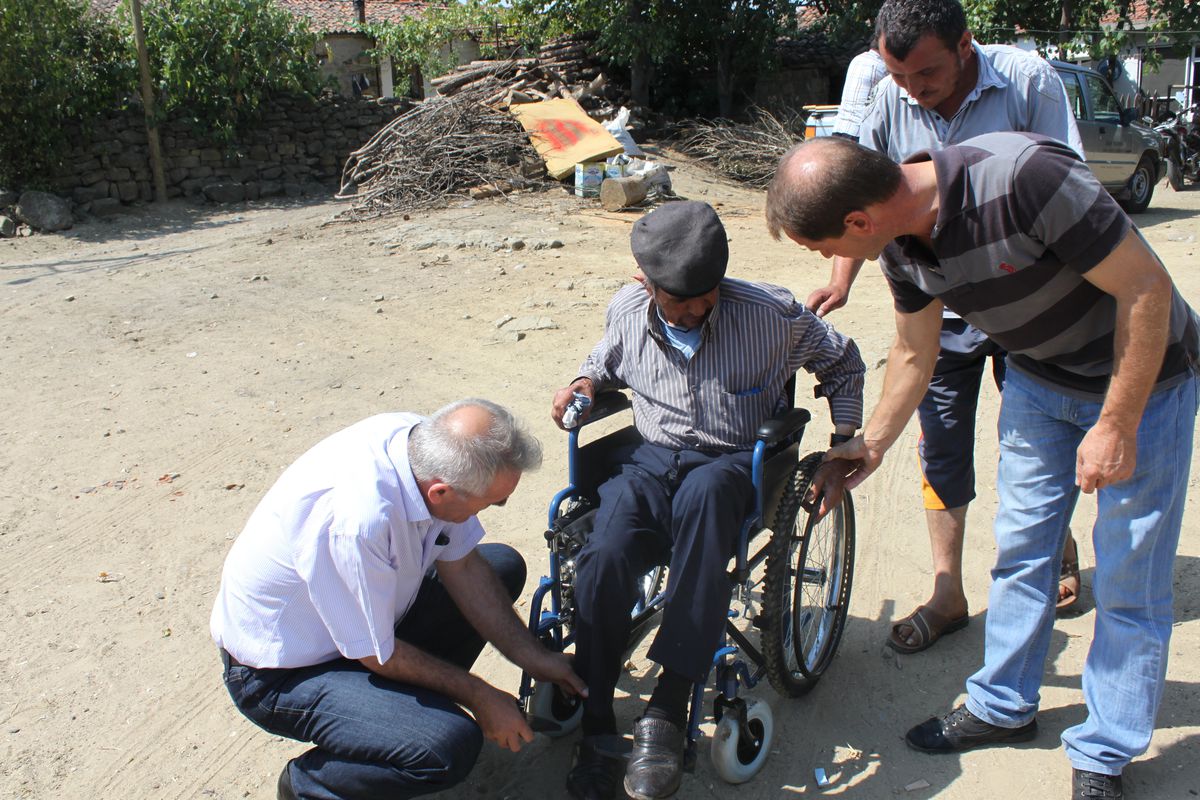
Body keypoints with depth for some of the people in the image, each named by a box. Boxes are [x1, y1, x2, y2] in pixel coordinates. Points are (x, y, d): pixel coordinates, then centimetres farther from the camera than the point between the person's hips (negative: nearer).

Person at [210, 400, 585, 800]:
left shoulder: (424, 439, -17)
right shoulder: (358, 518, -39)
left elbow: (462, 565, -2)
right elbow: (375, 655, -23)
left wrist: (535, 658, -2)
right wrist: (478, 695, -11)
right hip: (282, 672, -8)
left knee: (504, 566, 6)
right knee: (450, 745, -27)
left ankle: (416, 700, 14)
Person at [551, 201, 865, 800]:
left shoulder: (769, 313, -6)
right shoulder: (626, 312, 3)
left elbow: (842, 362, 11)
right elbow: (608, 360, 27)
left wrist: (844, 445, 1)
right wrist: (585, 382, 4)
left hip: (734, 463, -2)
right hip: (651, 457, 3)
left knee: (703, 493, -43)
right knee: (604, 557, -32)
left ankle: (667, 710, -36)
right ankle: (596, 727, -12)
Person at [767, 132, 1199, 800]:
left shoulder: (1024, 177, -36)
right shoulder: (902, 244, -12)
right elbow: (915, 353, 6)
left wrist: (1116, 427, -23)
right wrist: (871, 445, 14)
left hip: (1142, 376, -6)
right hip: (1039, 380, 6)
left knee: (1128, 577, 2)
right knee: (1020, 548, 11)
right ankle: (1005, 707, 30)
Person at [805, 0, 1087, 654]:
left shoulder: (1028, 80, -14)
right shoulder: (892, 97, -6)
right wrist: (841, 280, -3)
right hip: (938, 310, 2)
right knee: (941, 452, 5)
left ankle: (1059, 547, 40)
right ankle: (948, 595, 19)